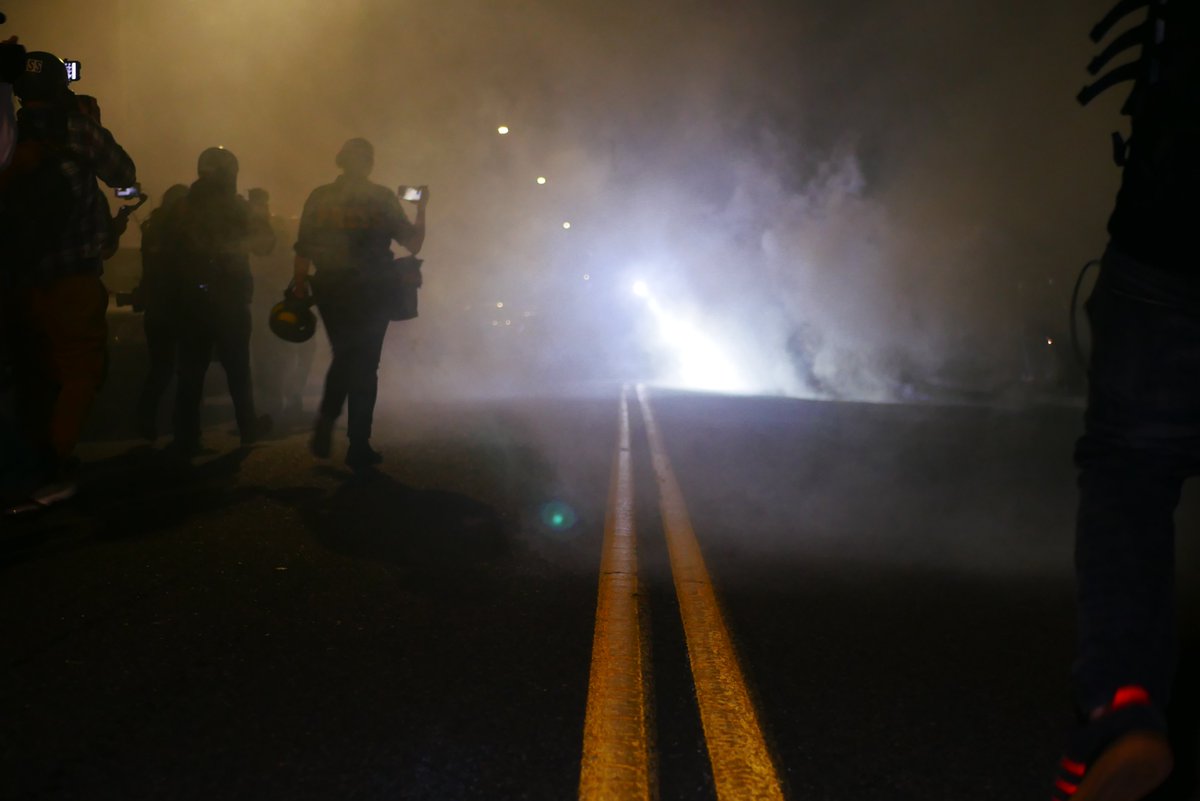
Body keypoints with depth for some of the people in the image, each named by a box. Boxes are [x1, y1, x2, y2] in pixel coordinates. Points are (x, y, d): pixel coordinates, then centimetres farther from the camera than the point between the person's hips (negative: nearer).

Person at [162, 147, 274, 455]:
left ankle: (187, 439, 1)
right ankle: (248, 427, 25)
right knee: (237, 367, 12)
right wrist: (262, 218, 13)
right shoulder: (238, 207, -6)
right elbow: (264, 244, -4)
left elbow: (167, 252, 6)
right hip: (229, 300, -2)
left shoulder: (180, 208, 4)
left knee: (190, 370, 4)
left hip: (189, 299, 2)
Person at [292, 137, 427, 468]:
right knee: (364, 366, 6)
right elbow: (413, 243, -3)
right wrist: (422, 208, 11)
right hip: (370, 292, -2)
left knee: (343, 360, 22)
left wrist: (300, 287, 8)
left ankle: (326, 423, 4)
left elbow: (303, 249, 1)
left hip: (329, 291, 3)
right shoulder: (380, 198, -5)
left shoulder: (319, 197, 2)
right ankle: (358, 446, 7)